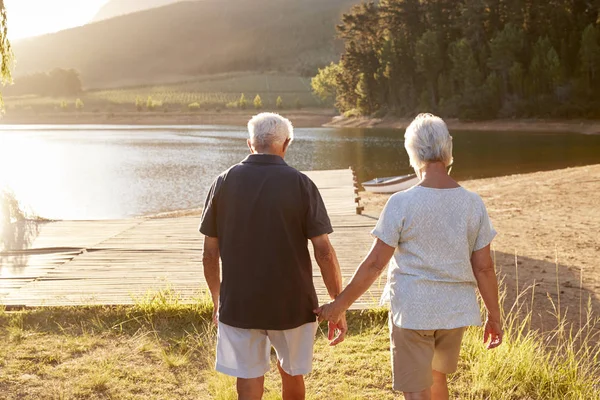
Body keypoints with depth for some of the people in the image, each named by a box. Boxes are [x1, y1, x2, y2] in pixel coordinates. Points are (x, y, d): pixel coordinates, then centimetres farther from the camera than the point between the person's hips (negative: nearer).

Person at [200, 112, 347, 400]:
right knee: (291, 372, 22)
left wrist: (217, 302, 15)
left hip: (239, 304, 1)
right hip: (292, 303, 0)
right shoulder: (300, 184, -8)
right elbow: (324, 251, -11)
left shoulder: (224, 183, -2)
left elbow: (210, 253, 2)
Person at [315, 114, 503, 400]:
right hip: (456, 312, 5)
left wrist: (339, 306, -3)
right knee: (436, 375, 26)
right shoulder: (473, 204, -4)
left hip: (412, 312, -4)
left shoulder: (402, 203, -14)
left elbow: (374, 264, -13)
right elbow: (484, 268, -1)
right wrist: (494, 316, 11)